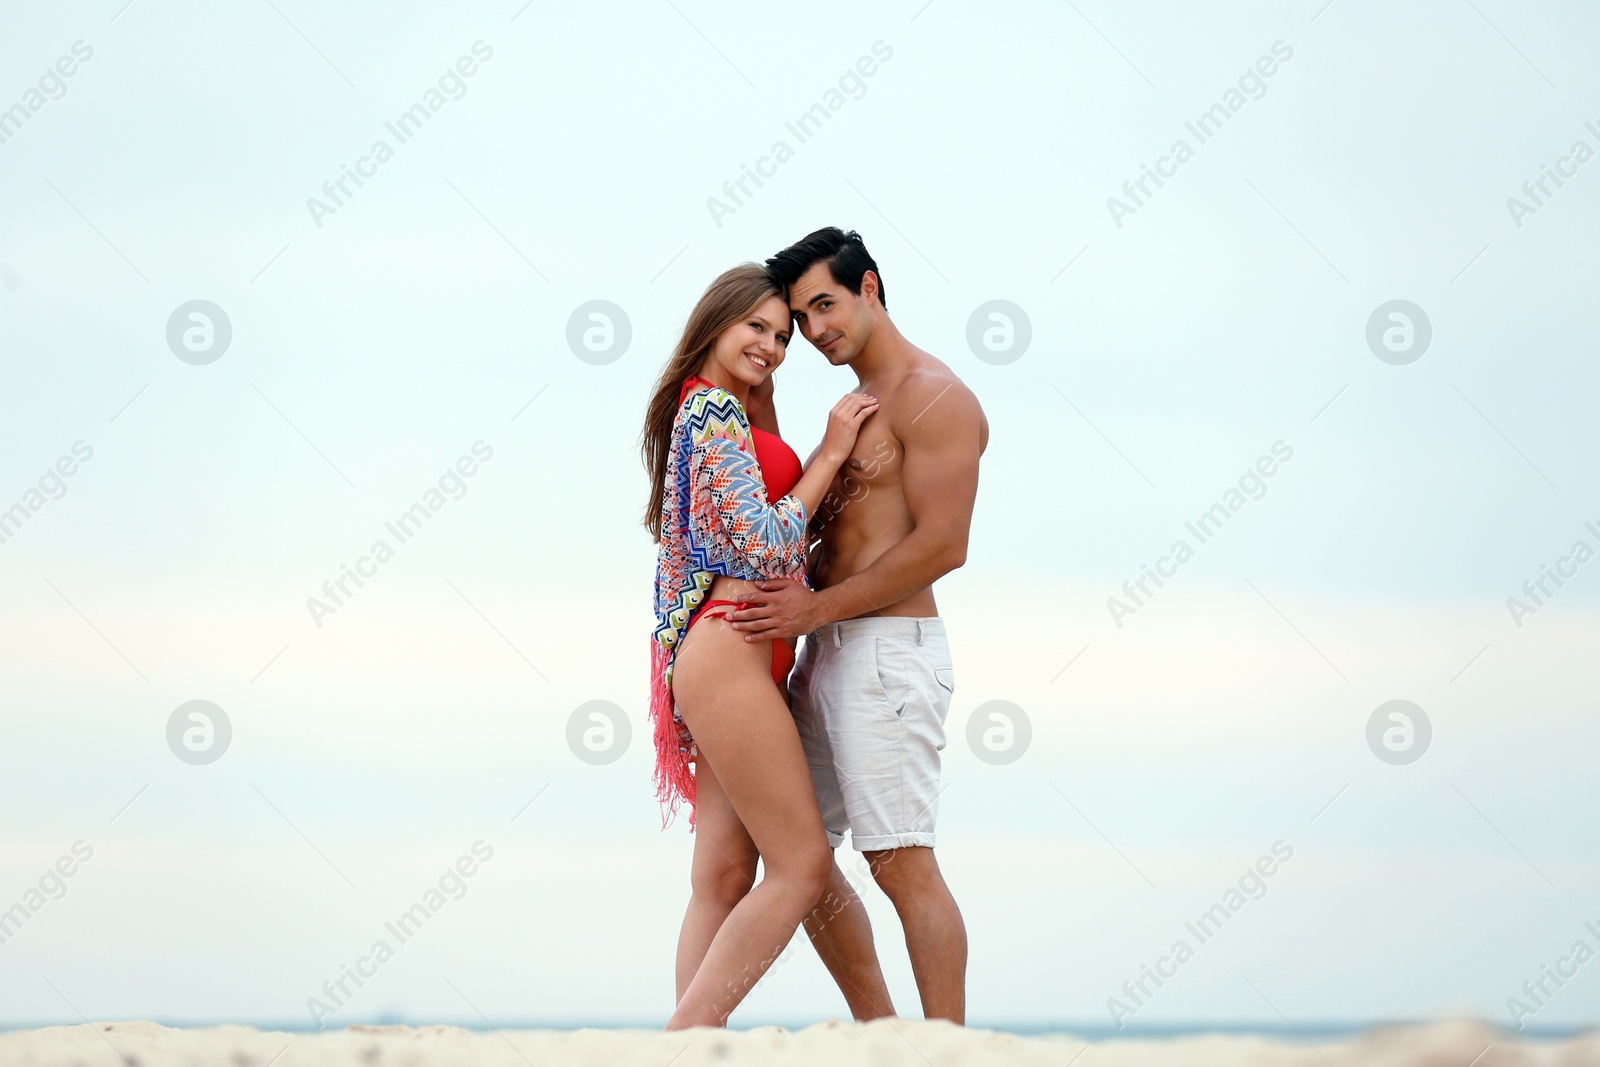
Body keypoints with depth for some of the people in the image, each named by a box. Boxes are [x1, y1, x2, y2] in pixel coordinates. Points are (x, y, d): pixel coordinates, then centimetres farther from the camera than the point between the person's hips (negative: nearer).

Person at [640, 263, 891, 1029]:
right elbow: (762, 546, -14)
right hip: (730, 656, -10)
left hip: (722, 663, 10)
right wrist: (830, 454, -7)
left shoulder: (711, 413, 22)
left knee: (724, 878, 5)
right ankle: (681, 1041, -13)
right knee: (800, 866, -10)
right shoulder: (715, 412, -8)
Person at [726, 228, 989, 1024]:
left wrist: (817, 607, -17)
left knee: (901, 862, -12)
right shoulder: (855, 407, 22)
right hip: (826, 658, 10)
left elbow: (942, 545, -17)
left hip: (889, 652, -10)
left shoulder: (932, 397, -8)